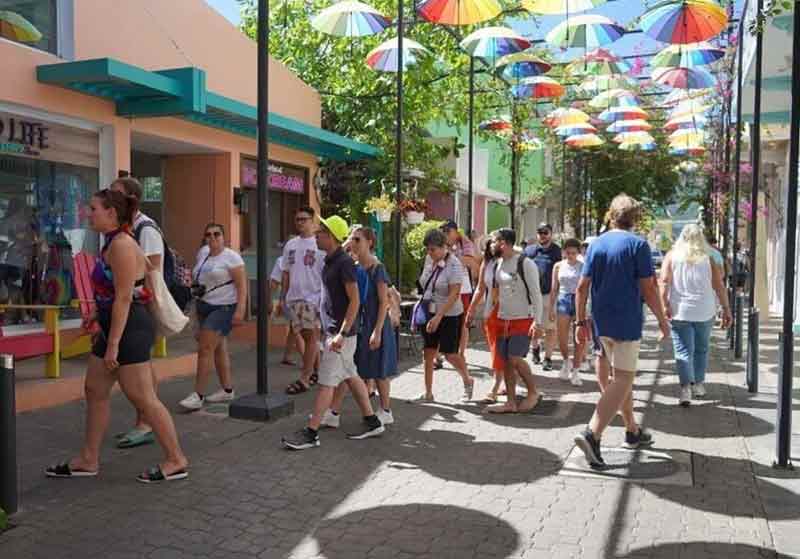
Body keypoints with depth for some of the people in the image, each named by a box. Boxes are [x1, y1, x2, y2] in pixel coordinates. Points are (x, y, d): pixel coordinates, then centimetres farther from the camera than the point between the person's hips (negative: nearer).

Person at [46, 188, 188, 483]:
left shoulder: (121, 245, -18)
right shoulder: (114, 243, 13)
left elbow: (123, 298, -21)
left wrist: (113, 344, -22)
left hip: (129, 328, -11)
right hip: (114, 326, 11)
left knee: (142, 397, -5)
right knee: (95, 390, 16)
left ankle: (176, 461, 6)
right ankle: (88, 460, 28)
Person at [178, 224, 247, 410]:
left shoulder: (231, 257, -10)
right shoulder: (203, 252, 12)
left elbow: (242, 285, -14)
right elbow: (197, 275, 31)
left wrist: (240, 310, -22)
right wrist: (195, 285, 13)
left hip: (223, 308, -8)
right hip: (203, 306, 8)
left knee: (205, 348, -13)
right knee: (219, 349, 12)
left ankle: (198, 395, -9)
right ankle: (227, 390, 22)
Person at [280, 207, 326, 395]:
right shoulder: (291, 245, 12)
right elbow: (286, 273, 16)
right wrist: (282, 297, 13)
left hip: (312, 297, -6)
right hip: (294, 297, 6)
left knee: (311, 337, -4)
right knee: (307, 336, 13)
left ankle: (304, 379, -2)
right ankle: (316, 370, 26)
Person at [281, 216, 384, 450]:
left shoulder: (344, 263, -17)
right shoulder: (330, 261, 12)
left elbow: (354, 301, -21)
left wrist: (342, 333, -24)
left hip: (341, 332, -10)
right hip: (332, 329, 10)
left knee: (326, 382, -5)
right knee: (351, 376, 15)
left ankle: (311, 433, 1)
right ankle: (372, 423, 25)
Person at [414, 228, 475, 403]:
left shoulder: (454, 265, -17)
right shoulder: (430, 262, 3)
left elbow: (454, 295, -22)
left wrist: (438, 317, -28)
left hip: (449, 316, -6)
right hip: (430, 313, 6)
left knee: (450, 354, 0)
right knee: (428, 353, 5)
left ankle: (467, 381, 28)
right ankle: (428, 393, 15)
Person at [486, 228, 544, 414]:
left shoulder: (525, 263, -12)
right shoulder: (498, 264, 10)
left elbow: (536, 294, -14)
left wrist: (537, 321, -19)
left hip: (523, 320, -7)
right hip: (502, 320, 7)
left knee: (515, 358, -14)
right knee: (506, 361, 6)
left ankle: (533, 393, 8)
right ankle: (511, 403, 13)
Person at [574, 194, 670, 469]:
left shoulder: (596, 244, 6)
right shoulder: (638, 244, -7)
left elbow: (582, 287, 3)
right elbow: (648, 289, -10)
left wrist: (580, 322, 8)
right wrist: (662, 320, 2)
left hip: (601, 322, 6)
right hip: (627, 322, -6)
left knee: (619, 377, 19)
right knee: (621, 380, -4)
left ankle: (633, 432, 32)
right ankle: (592, 434, -18)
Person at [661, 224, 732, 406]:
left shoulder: (672, 256, 0)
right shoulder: (709, 257, 1)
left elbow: (664, 282, -10)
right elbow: (719, 286, 0)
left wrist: (665, 305, -10)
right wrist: (726, 308, 5)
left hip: (679, 311, -1)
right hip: (705, 312, 1)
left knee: (683, 351, 1)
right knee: (701, 349, 18)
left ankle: (685, 387, -13)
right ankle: (698, 384, 27)